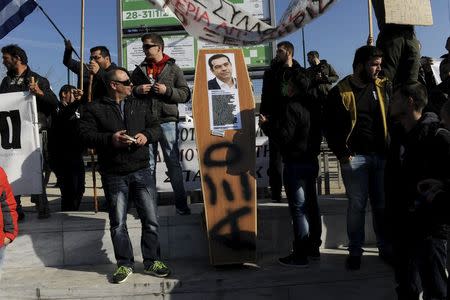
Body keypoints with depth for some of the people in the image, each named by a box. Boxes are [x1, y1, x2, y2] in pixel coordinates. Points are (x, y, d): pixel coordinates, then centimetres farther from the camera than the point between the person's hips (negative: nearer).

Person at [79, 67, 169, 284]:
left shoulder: (140, 106, 14)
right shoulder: (94, 109, 3)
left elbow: (156, 127, 14)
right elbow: (85, 135, -5)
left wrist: (147, 135, -8)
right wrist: (110, 139, -18)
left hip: (141, 171, 3)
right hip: (113, 175, -2)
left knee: (150, 220, 3)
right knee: (118, 223, 6)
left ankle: (151, 261, 18)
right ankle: (125, 264, 21)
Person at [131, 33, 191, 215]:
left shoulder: (173, 68, 7)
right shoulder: (139, 70, 14)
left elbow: (185, 94, 1)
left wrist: (167, 90, -13)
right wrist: (137, 90, -5)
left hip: (167, 121, -3)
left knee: (173, 162, 0)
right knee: (148, 164, 6)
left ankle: (181, 203, 7)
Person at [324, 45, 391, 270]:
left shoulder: (383, 87, 9)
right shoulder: (340, 91, -2)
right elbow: (330, 126, -1)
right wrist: (342, 154, -6)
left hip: (381, 155, 3)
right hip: (354, 157, -3)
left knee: (382, 204, 9)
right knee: (357, 205, 2)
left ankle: (385, 247, 25)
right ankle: (355, 251, 16)